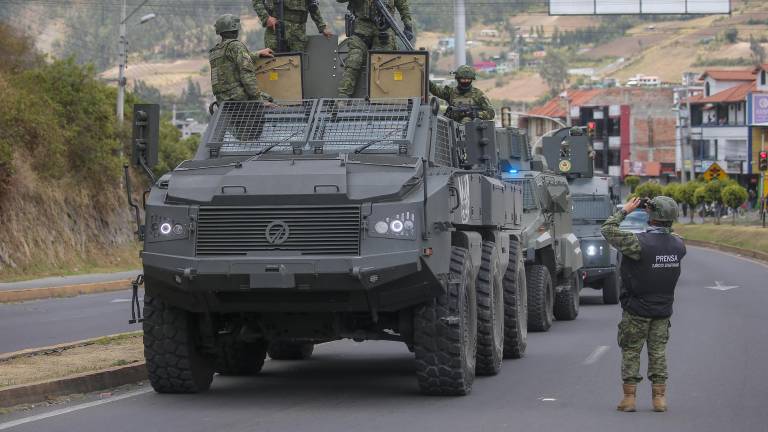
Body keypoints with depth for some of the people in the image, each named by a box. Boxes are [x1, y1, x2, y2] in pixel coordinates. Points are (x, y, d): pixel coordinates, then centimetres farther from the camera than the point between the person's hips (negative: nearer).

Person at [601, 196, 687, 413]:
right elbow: (671, 234, 18)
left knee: (631, 353, 7)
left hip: (636, 309, -4)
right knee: (658, 352, 11)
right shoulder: (678, 245, -7)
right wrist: (654, 212, 12)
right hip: (663, 309, 4)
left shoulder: (640, 243, -23)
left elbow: (608, 230, -16)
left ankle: (629, 397, 8)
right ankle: (659, 398, 9)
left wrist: (625, 211, -5)